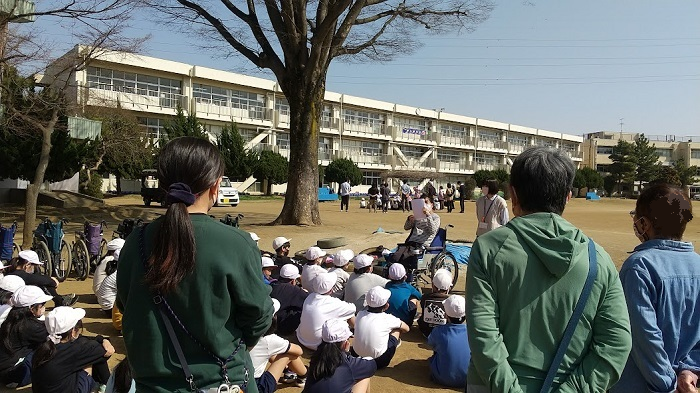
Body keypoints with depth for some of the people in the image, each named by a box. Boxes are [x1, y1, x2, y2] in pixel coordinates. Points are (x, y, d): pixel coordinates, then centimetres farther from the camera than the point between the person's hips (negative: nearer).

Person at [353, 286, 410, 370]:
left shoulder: (360, 314, -5)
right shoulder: (387, 319, -13)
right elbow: (406, 329, 4)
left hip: (358, 356, 4)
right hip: (379, 362, -4)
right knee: (397, 329, 10)